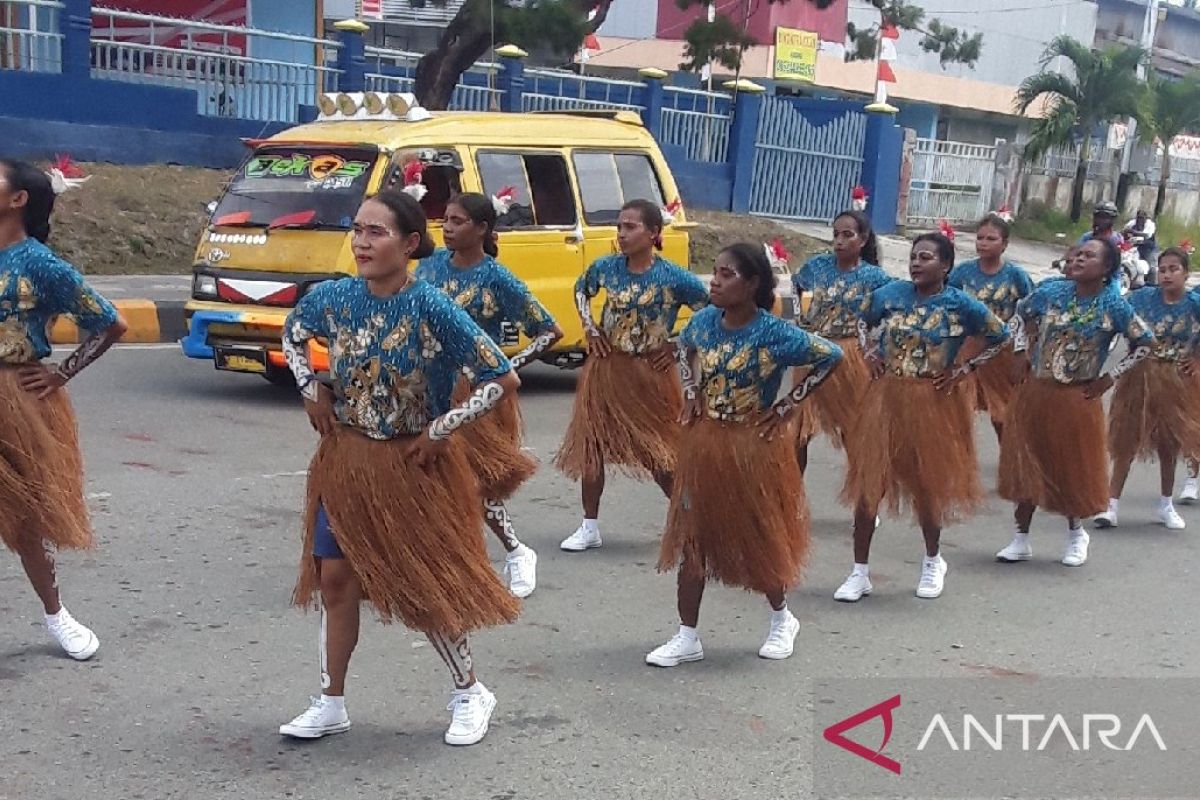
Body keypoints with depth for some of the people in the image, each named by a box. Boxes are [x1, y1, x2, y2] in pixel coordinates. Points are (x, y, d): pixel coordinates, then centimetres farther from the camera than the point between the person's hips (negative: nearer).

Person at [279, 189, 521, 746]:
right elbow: (292, 335, 17)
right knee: (335, 578, 8)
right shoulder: (335, 297, -6)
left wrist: (441, 430, -17)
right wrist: (312, 393, 4)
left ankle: (470, 694, 27)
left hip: (414, 464, -5)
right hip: (346, 459, 5)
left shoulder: (433, 310, -21)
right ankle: (331, 704, 25)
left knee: (426, 586, 4)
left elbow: (504, 380, -21)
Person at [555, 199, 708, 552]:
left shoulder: (673, 278, -14)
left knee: (659, 451, 1)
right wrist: (590, 330, 7)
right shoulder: (606, 268, -3)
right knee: (591, 443, 5)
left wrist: (677, 346, -7)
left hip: (650, 372, -4)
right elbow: (581, 290, 19)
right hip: (606, 368, 4)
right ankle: (589, 527, 17)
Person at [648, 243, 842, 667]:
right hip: (703, 441, 5)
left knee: (759, 537, 10)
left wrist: (789, 405, -9)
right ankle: (687, 637, 15)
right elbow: (684, 350, 20)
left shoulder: (774, 333, -18)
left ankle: (782, 620, 35)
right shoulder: (704, 321, -3)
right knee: (690, 537, 5)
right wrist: (690, 393, 7)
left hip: (754, 445, -5)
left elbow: (831, 355, -12)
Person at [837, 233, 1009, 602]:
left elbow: (1001, 337, 3)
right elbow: (864, 322, 19)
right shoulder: (891, 294, 0)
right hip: (886, 397, 2)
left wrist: (965, 369, -3)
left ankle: (933, 561, 34)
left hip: (934, 402, -2)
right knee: (868, 481, 0)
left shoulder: (960, 304, -7)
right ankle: (860, 571, 10)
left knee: (927, 482, 10)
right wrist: (870, 354, 4)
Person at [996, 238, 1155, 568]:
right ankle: (1021, 539, 17)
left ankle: (1076, 533, 32)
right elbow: (1020, 314, 14)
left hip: (1078, 398, -2)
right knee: (1025, 465, 6)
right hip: (1035, 392, 3)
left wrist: (1110, 377, -4)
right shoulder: (1051, 291, -3)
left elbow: (1145, 342, -1)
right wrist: (1022, 351, 5)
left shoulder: (1113, 306, -10)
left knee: (1073, 469, 8)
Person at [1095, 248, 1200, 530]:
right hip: (1140, 377, -1)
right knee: (1127, 440, 1)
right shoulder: (1143, 297, -8)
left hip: (1175, 381, 1)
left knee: (1169, 443, 13)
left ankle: (1166, 506, 29)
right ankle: (1112, 503, 4)